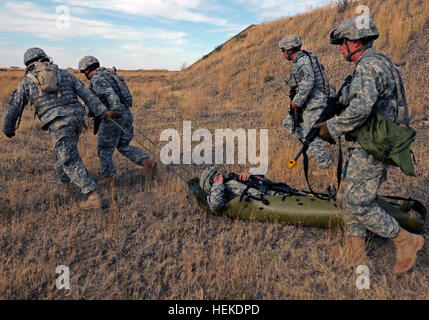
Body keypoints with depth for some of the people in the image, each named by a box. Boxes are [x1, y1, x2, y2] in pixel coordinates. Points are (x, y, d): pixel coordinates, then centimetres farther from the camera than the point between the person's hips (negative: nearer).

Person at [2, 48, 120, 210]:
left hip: (58, 123, -5)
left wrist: (8, 129, 31)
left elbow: (13, 109, 14)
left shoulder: (26, 82, 10)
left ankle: (93, 197, -13)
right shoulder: (64, 74, 16)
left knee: (71, 161, -4)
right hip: (76, 118, 5)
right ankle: (64, 180, 50)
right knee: (64, 151, 28)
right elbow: (86, 94, 8)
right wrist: (104, 112, 4)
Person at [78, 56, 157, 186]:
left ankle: (109, 179, 15)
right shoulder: (110, 76, 22)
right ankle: (147, 162, -3)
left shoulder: (96, 79, -6)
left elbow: (110, 94, -23)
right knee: (124, 147, 17)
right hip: (127, 115, 8)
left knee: (105, 149, 8)